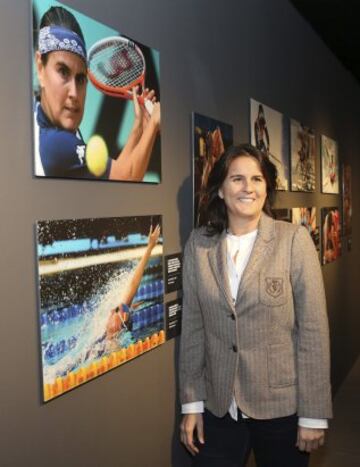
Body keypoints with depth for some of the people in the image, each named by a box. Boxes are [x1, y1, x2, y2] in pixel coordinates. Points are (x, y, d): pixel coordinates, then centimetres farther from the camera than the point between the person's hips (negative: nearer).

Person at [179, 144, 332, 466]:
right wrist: (192, 403, 3)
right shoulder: (199, 244, -2)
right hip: (219, 407, 2)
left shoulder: (294, 239, -11)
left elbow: (313, 329, -10)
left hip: (282, 406, -2)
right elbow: (193, 327, 2)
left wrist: (314, 414, -8)